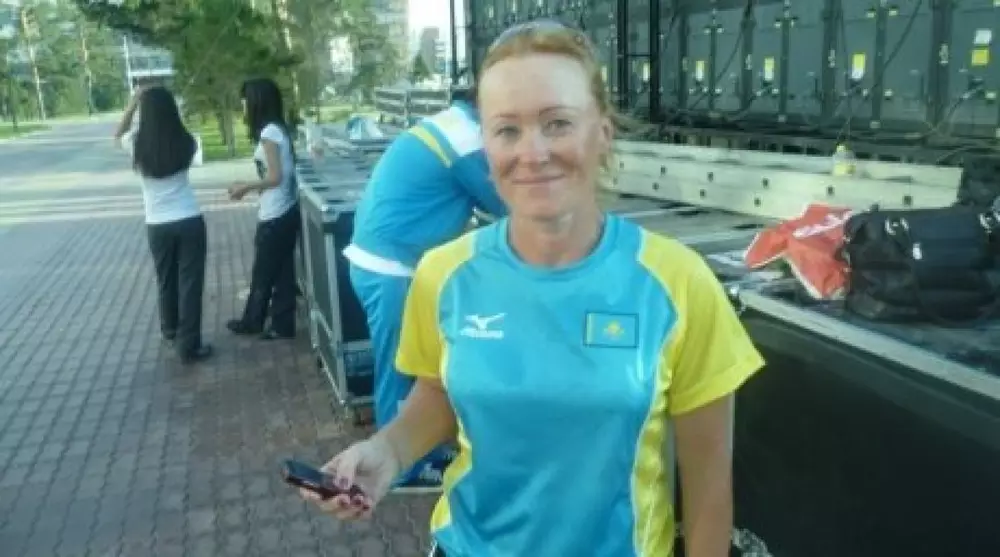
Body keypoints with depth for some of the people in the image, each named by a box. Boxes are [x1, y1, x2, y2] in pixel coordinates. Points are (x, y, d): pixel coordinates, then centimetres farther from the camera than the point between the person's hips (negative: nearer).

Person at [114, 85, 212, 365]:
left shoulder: (137, 145, -8)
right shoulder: (186, 143, -8)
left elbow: (118, 135, 16)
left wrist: (133, 103, 11)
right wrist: (163, 106, 14)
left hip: (158, 226, 1)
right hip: (190, 221, -1)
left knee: (166, 281, 21)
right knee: (190, 283, 3)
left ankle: (170, 330, 42)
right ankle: (189, 346, 5)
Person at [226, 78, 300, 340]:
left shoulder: (269, 133, -17)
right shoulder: (279, 129, 10)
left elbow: (275, 177, -20)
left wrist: (245, 187, -7)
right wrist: (250, 188, 15)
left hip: (275, 216, -8)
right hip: (287, 211, 8)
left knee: (263, 273, 9)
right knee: (282, 272, 13)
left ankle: (253, 322, 26)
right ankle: (282, 326, 21)